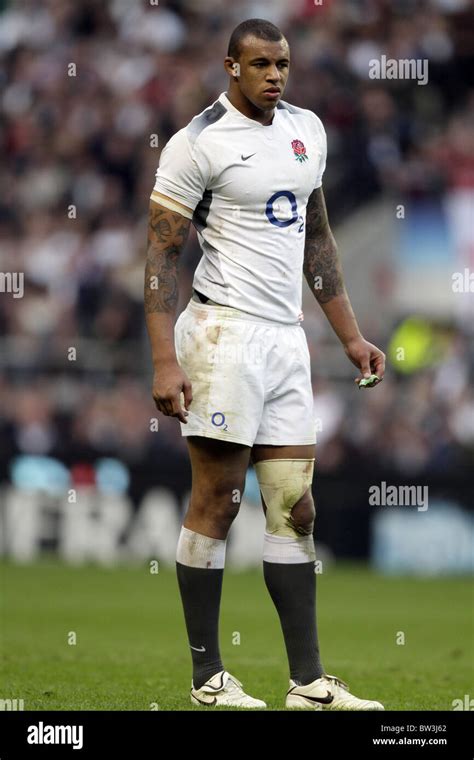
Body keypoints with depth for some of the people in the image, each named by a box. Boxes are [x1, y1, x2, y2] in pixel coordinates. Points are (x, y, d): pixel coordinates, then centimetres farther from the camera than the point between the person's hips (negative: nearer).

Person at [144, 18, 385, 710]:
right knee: (216, 502, -3)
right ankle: (208, 677, 4)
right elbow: (161, 254, -9)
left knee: (295, 509, 5)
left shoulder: (306, 129, 13)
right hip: (226, 333, -7)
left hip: (287, 338, 7)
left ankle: (309, 681, 6)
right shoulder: (199, 143, -9)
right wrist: (165, 362, -16)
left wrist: (350, 335, 18)